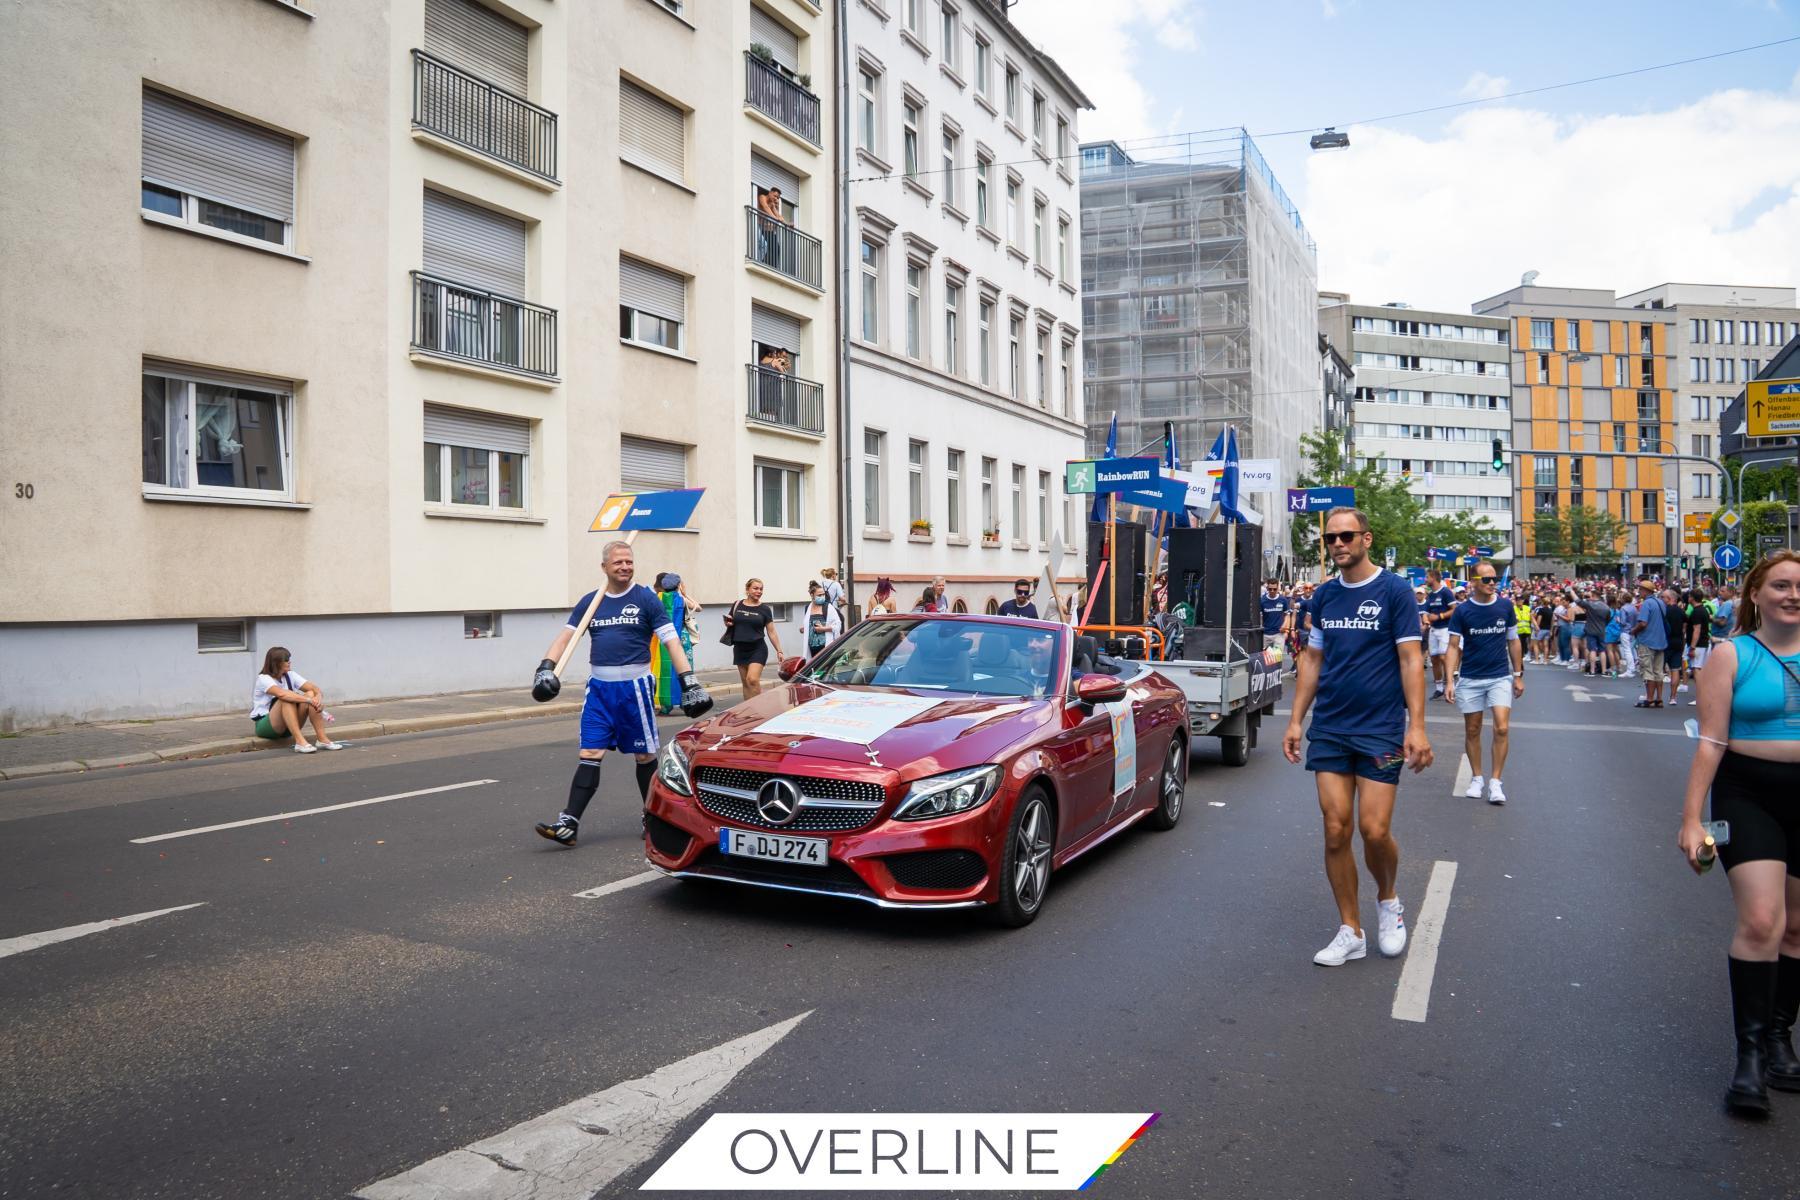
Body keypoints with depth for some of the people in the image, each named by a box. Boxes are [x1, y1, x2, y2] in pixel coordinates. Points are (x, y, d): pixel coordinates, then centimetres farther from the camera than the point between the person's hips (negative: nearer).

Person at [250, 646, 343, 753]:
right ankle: (300, 742, -43)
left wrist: (319, 697, -31)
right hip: (263, 725, -6)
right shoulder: (263, 679, -15)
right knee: (287, 699, -33)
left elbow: (314, 688, -8)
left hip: (288, 728, 6)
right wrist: (308, 700, -40)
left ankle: (323, 739, -27)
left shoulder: (290, 675, 3)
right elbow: (281, 694, -36)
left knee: (311, 694, -18)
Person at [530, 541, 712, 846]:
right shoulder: (590, 602, 9)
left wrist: (689, 681, -15)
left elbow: (671, 641, -7)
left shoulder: (646, 599, -3)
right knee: (590, 755, -2)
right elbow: (566, 636, 6)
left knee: (645, 755, 7)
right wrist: (546, 667, -11)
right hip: (599, 687, 3)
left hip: (635, 686, -3)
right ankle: (569, 824, -3)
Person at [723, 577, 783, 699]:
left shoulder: (765, 609, 0)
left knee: (753, 680, -19)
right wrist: (728, 623, -5)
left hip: (757, 649, -3)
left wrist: (779, 650, -2)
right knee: (746, 683, 7)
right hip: (740, 648, 3)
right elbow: (730, 623, 19)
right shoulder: (737, 605, 6)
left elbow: (772, 632, 2)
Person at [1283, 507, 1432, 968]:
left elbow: (1410, 660, -8)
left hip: (1381, 729, -4)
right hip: (1329, 729, 4)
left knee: (1374, 829, -6)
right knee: (1336, 830, 1)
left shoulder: (1394, 591, -5)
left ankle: (1388, 899, 25)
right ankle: (1350, 932, 13)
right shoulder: (1324, 596, 9)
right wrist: (1295, 720, 9)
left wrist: (1417, 727, -14)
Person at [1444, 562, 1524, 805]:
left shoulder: (1505, 607, 1)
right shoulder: (1462, 611, -4)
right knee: (1472, 731, 7)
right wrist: (1451, 679, -10)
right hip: (1470, 679, 0)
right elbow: (1454, 647, -2)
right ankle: (1476, 778, 23)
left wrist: (1518, 675, 8)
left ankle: (1495, 782, -1)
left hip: (1500, 677, 0)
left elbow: (1513, 642, 9)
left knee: (1502, 729, -11)